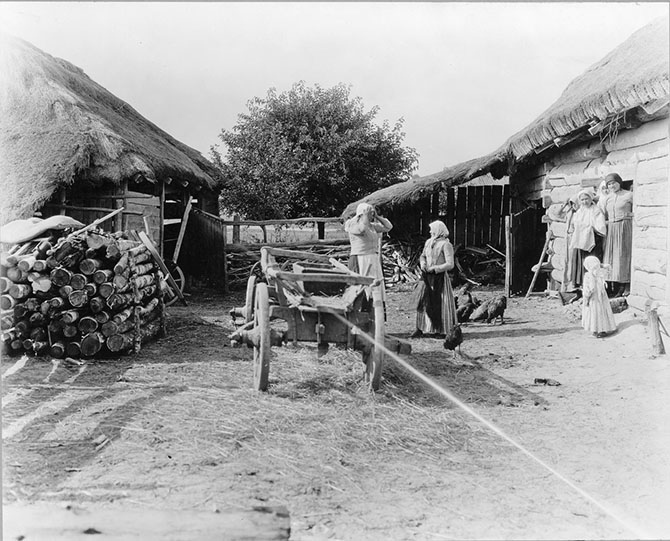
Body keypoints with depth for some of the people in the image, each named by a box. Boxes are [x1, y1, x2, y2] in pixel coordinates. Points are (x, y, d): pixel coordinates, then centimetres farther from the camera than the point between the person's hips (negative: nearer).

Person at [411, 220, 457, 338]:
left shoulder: (446, 244, -11)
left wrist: (434, 268, -16)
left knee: (440, 303, 0)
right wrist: (422, 263, 1)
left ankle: (443, 331, 12)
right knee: (422, 301, 4)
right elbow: (423, 256, 22)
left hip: (439, 278, -6)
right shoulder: (428, 242, 9)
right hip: (427, 277, 6)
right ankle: (420, 328, 12)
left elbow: (450, 264, -15)